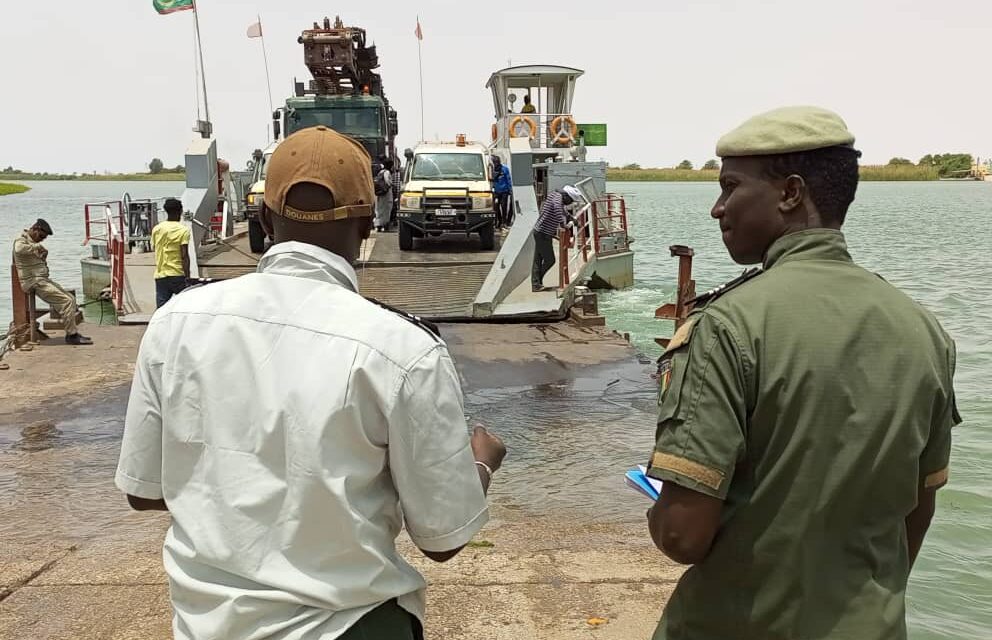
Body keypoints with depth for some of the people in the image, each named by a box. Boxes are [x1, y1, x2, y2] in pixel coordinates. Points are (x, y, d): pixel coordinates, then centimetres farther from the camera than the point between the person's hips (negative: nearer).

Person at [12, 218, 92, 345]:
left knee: (71, 299, 4)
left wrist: (43, 255, 11)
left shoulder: (33, 242, 20)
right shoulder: (21, 240, -9)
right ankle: (72, 335, -13)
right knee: (66, 301, -18)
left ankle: (72, 332, 5)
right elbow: (19, 249, -35)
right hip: (34, 282, -10)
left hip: (43, 279, 10)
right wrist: (37, 246, -21)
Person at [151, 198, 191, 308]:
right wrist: (187, 276, -12)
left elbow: (156, 251, 16)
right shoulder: (183, 230, -7)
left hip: (160, 275, 4)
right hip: (177, 274, -4)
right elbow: (184, 256, -12)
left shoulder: (156, 229, 9)